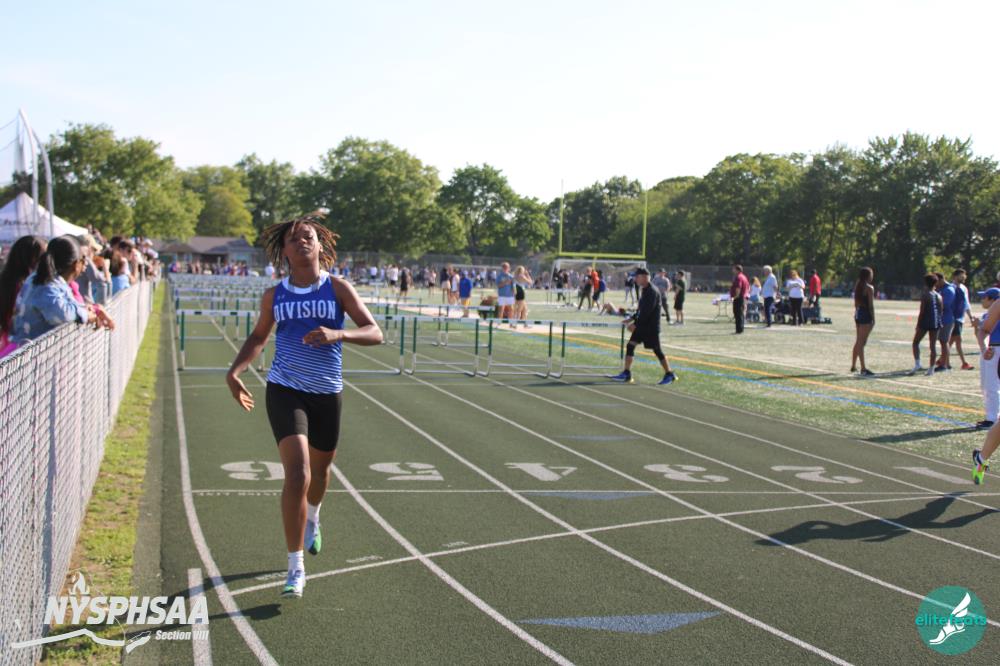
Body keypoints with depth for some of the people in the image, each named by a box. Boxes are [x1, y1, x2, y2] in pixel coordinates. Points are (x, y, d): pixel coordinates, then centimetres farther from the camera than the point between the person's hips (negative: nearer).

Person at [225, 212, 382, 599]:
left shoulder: (338, 289, -2)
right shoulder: (274, 296, 2)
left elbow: (375, 334, -9)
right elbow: (258, 338, 18)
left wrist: (337, 334, -27)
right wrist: (235, 371, 2)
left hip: (327, 393, 1)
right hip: (284, 392, -1)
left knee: (320, 469, 20)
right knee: (297, 475, -17)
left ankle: (312, 519, 56)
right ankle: (295, 568, -8)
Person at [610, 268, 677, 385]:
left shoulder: (652, 291, -17)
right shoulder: (643, 290, 12)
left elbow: (647, 311, -23)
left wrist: (635, 323, -21)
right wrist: (632, 319, 14)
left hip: (651, 326, -9)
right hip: (642, 325, 9)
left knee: (657, 350, -2)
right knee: (630, 345, 2)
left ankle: (669, 375, 11)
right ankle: (626, 374, 5)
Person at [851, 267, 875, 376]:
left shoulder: (857, 286, 12)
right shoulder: (869, 288, -12)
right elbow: (871, 305, -14)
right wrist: (873, 319, -11)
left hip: (858, 313, 8)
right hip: (866, 314, -8)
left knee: (858, 341, 17)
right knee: (862, 342, -9)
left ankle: (853, 366, 24)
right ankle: (863, 368, -9)